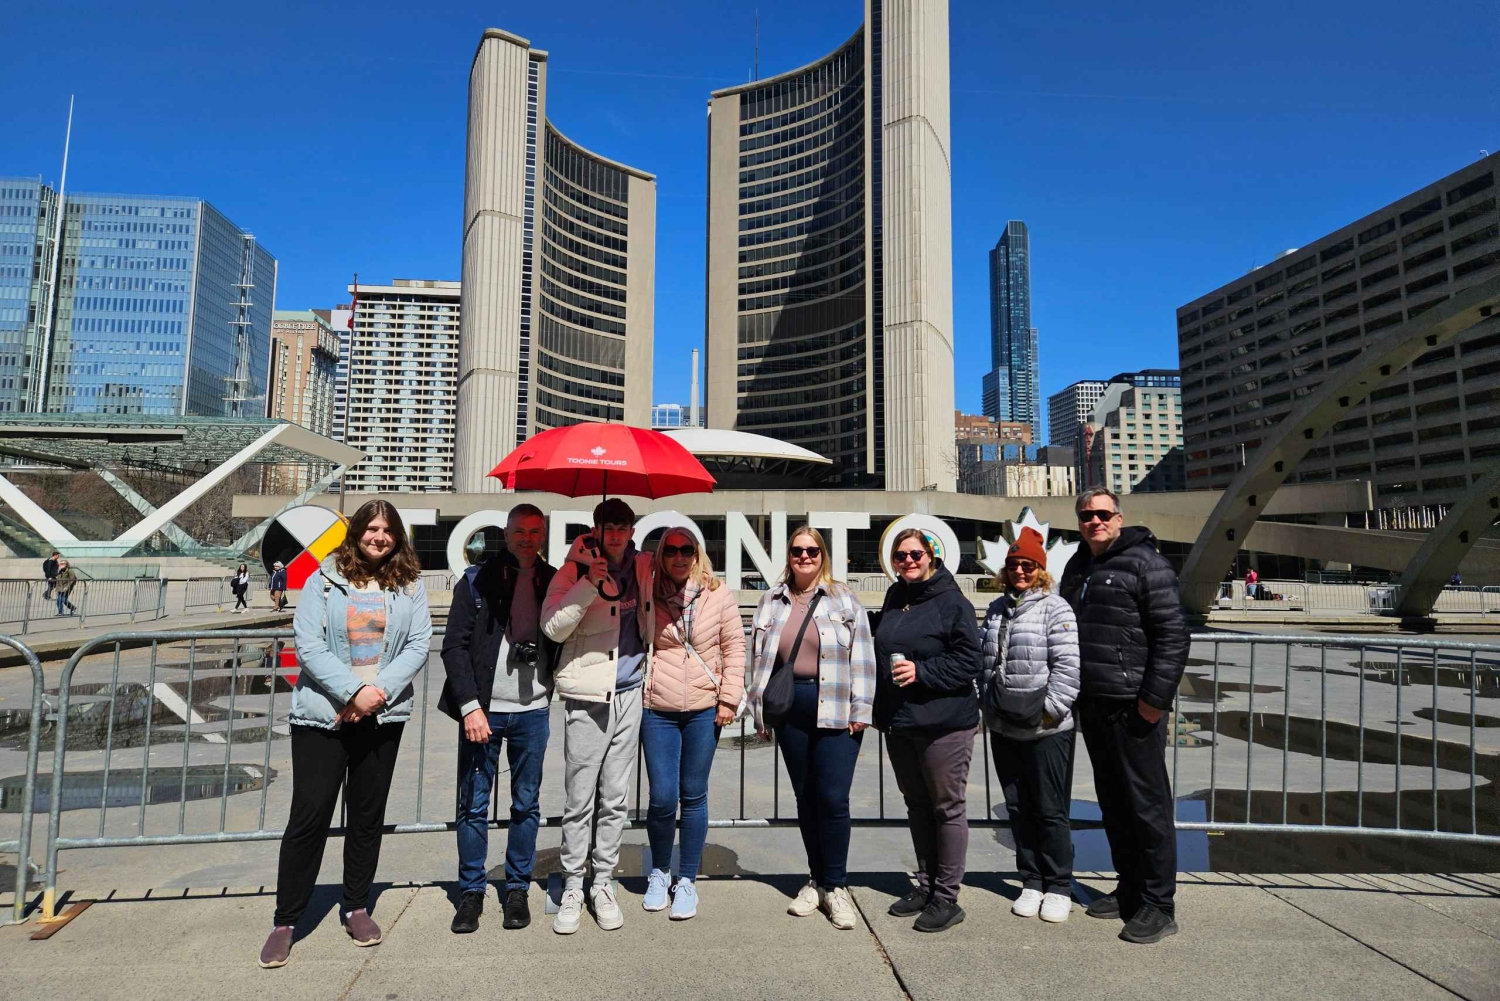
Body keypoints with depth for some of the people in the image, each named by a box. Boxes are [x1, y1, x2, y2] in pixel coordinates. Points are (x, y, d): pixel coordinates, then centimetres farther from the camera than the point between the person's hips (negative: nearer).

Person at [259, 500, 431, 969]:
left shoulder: (410, 583, 2)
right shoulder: (326, 578, -3)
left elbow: (419, 644, -2)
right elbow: (307, 645, -9)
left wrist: (379, 690, -14)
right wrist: (353, 691, -16)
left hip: (383, 716, 2)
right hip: (323, 714, -2)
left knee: (368, 815, 12)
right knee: (309, 814, 0)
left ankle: (356, 907, 29)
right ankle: (285, 921, 17)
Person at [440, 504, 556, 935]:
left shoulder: (555, 583, 5)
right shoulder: (476, 582, -1)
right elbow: (454, 646, -4)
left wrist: (550, 691, -1)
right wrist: (470, 706, -11)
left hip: (533, 711, 2)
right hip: (483, 709, -1)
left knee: (526, 805, 11)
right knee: (473, 806, 7)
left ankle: (518, 890, 26)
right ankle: (471, 892, 23)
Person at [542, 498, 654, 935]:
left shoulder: (642, 566, 8)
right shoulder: (575, 569, -6)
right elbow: (554, 628, -17)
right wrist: (591, 583, -24)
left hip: (629, 693, 4)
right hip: (588, 696, -4)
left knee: (615, 798, 11)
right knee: (580, 800, 2)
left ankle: (603, 884, 23)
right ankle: (572, 888, 17)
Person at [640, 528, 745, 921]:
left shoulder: (719, 595, 1)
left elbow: (734, 647, 3)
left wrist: (729, 698, -2)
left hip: (703, 711, 0)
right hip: (657, 711, 0)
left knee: (694, 797, 8)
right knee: (662, 797, 1)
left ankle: (687, 881, 24)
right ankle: (659, 872, 28)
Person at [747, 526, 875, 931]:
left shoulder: (843, 600, 2)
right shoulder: (772, 602, 10)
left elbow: (862, 657, -1)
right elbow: (759, 659, 12)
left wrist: (860, 711, -6)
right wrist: (760, 712, 10)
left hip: (836, 711, -3)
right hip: (790, 711, 3)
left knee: (833, 799, -4)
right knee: (805, 797, 12)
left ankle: (836, 886, 14)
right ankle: (816, 879, 28)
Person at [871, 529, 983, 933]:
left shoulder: (952, 601, -10)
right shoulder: (894, 598, 10)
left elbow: (968, 662, -13)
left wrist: (921, 671, -22)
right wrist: (880, 710, 17)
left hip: (944, 723, -7)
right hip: (898, 723, 7)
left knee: (948, 807, 5)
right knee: (917, 805, 17)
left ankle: (947, 897, 16)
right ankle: (925, 884, 31)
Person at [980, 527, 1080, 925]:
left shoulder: (1055, 608, -8)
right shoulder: (996, 610, 12)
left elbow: (1067, 666, -14)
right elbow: (985, 664, 19)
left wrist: (1050, 710, -16)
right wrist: (987, 704, 11)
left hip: (1047, 731, -6)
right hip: (1004, 729, 6)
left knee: (1051, 812, 4)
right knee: (1019, 810, 13)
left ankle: (1058, 888, 19)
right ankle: (1031, 883, 27)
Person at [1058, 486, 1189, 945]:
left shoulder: (1145, 562, -8)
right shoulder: (1076, 567, 15)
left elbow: (1172, 635, -14)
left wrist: (1155, 698, -17)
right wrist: (1068, 694, 17)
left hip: (1133, 708, -7)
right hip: (1092, 706, 8)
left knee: (1148, 804, 1)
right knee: (1113, 803, 16)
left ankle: (1158, 905, 13)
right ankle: (1129, 889, 29)